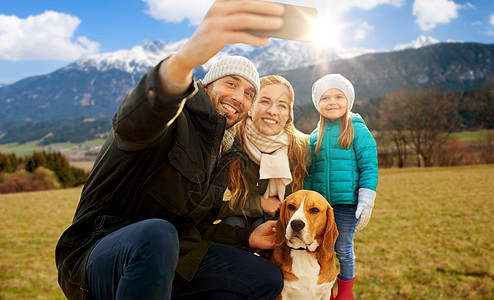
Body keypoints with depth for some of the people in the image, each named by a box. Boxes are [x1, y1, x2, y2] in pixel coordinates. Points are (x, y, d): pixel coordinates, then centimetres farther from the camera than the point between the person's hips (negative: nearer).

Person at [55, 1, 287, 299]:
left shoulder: (225, 153, 13)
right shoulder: (174, 118, -11)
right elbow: (133, 123, -40)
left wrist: (246, 238, 4)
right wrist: (184, 59, -60)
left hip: (169, 254, 8)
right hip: (101, 252, -7)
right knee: (155, 234, -42)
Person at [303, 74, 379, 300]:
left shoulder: (358, 131, -4)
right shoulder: (315, 136, 9)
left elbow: (369, 168, -7)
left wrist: (366, 204, -12)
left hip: (347, 203, -4)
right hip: (320, 204, 4)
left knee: (343, 249, 8)